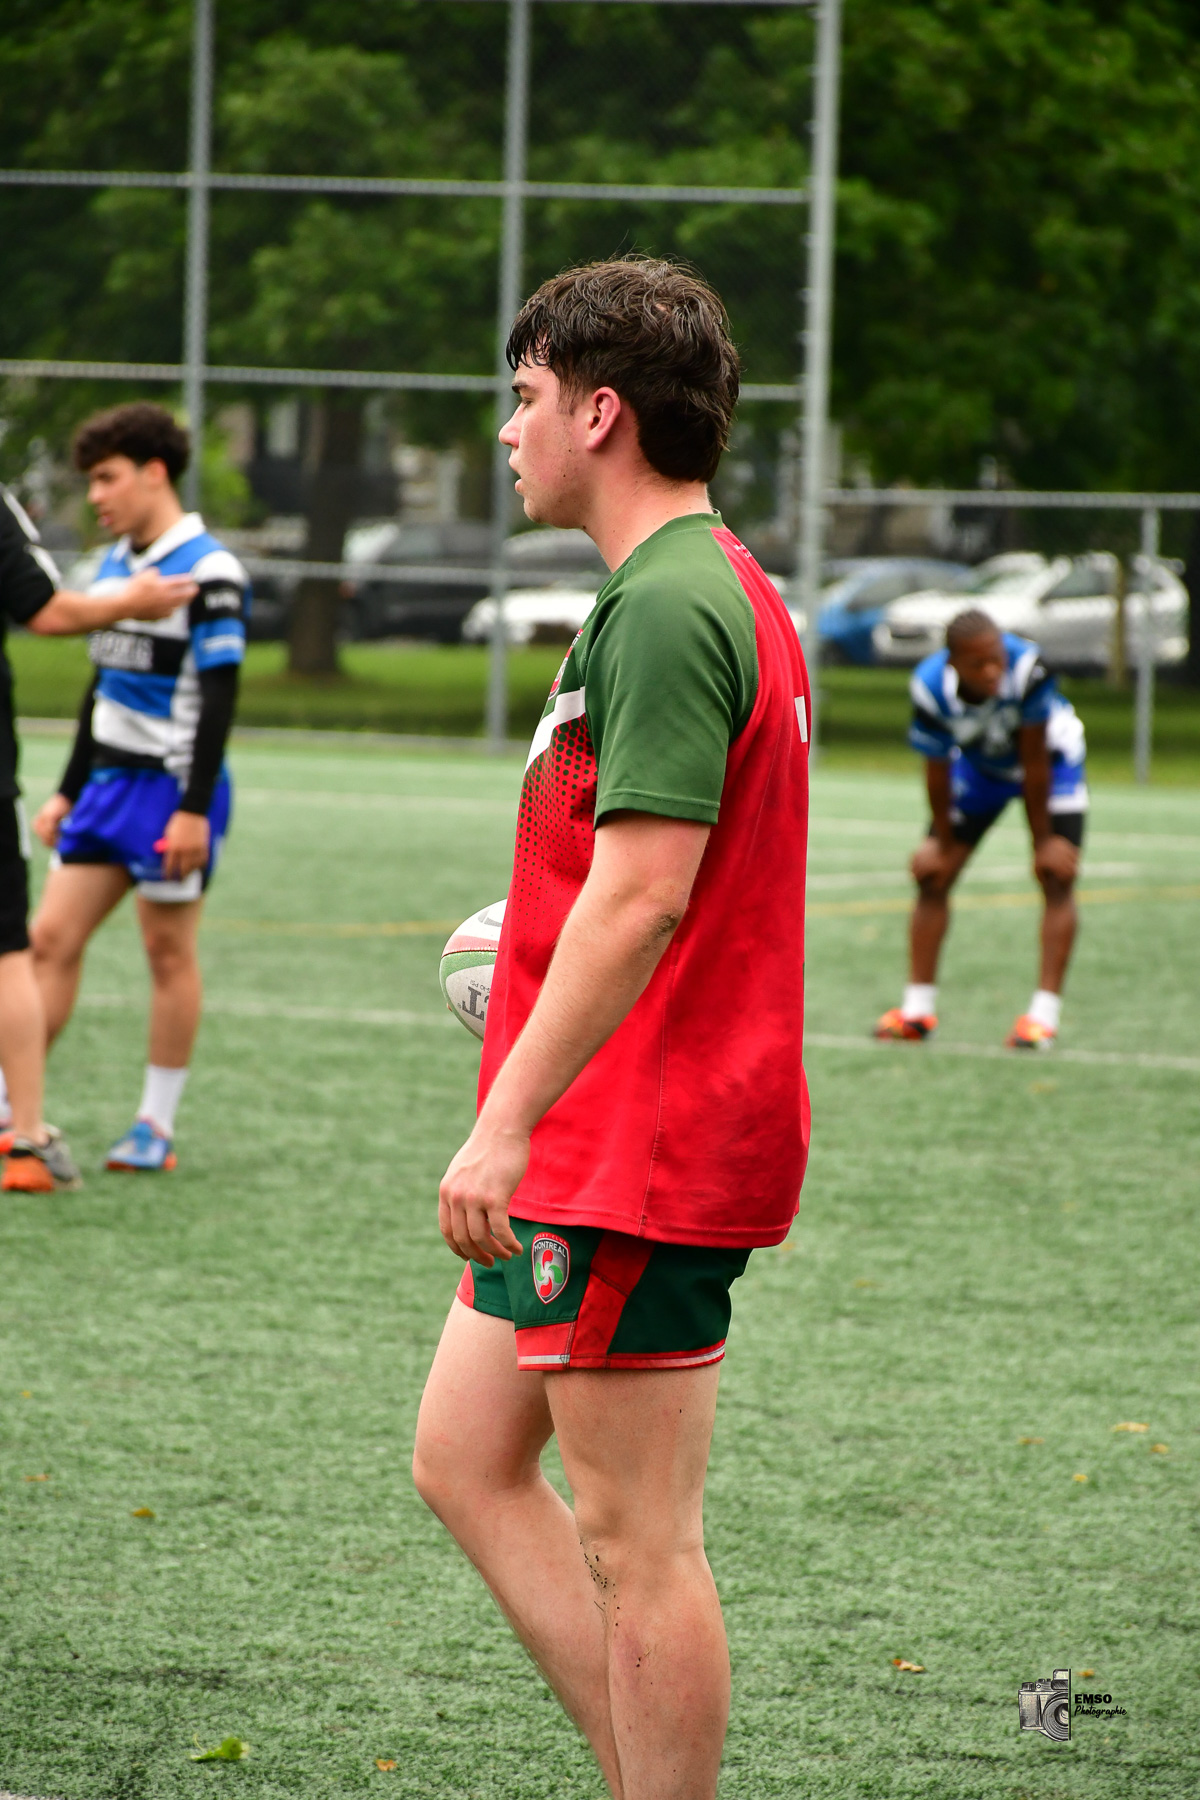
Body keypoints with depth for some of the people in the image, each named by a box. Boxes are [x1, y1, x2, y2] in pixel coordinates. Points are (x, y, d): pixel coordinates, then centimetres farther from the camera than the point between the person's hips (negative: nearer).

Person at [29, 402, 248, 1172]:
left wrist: (194, 808, -19)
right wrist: (69, 792, 21)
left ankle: (158, 1124, 8)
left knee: (169, 951, 0)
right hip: (109, 782, 8)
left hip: (174, 789, -8)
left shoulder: (209, 572, -11)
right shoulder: (113, 566, 13)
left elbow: (219, 696, -14)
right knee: (51, 936, 1)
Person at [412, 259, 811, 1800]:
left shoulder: (671, 604, -18)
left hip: (636, 1151, -11)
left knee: (634, 1542, -4)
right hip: (599, 1151, 11)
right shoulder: (712, 589, 15)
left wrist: (507, 1121, -24)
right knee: (465, 1466, 15)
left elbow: (643, 890, -25)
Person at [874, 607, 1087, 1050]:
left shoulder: (1027, 668, -41)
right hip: (979, 764, 3)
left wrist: (1043, 840, -20)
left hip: (1053, 755, -3)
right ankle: (918, 1007, 12)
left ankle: (1044, 1013, -16)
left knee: (1057, 875, -17)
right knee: (932, 873, 1)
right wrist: (943, 843, -5)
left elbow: (1034, 761, -29)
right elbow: (937, 770, -16)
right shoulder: (930, 687, -33)